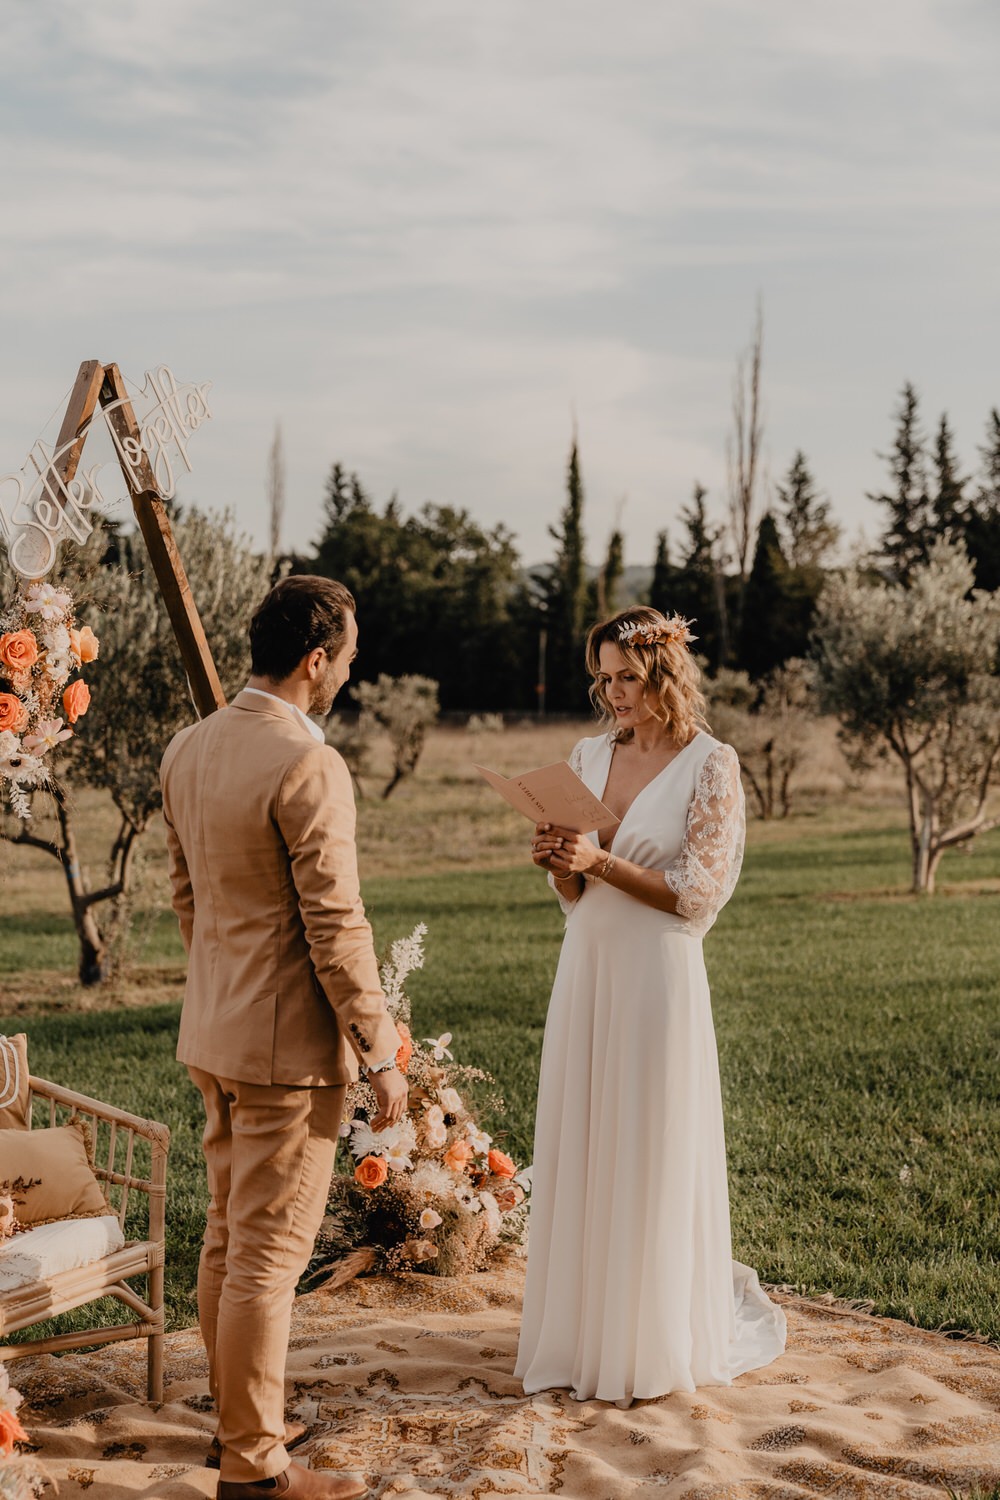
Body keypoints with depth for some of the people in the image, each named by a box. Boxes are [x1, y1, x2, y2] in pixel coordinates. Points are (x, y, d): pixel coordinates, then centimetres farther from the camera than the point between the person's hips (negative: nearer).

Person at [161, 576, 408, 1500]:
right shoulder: (307, 767, -21)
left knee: (228, 1234, 19)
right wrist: (381, 1055, -12)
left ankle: (236, 1417, 33)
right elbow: (336, 927, -20)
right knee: (269, 1252, 1)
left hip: (213, 1032, 9)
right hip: (288, 1042, -9)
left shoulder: (187, 751, 5)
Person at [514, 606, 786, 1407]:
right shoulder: (590, 756, 9)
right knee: (582, 1150, 10)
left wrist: (601, 861, -18)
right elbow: (574, 894, 12)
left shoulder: (710, 764, -7)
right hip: (586, 970, 6)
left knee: (653, 1157, 2)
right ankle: (588, 1329, 24)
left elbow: (697, 894, -11)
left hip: (658, 976, -6)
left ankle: (657, 1345, 18)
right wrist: (557, 861, -9)